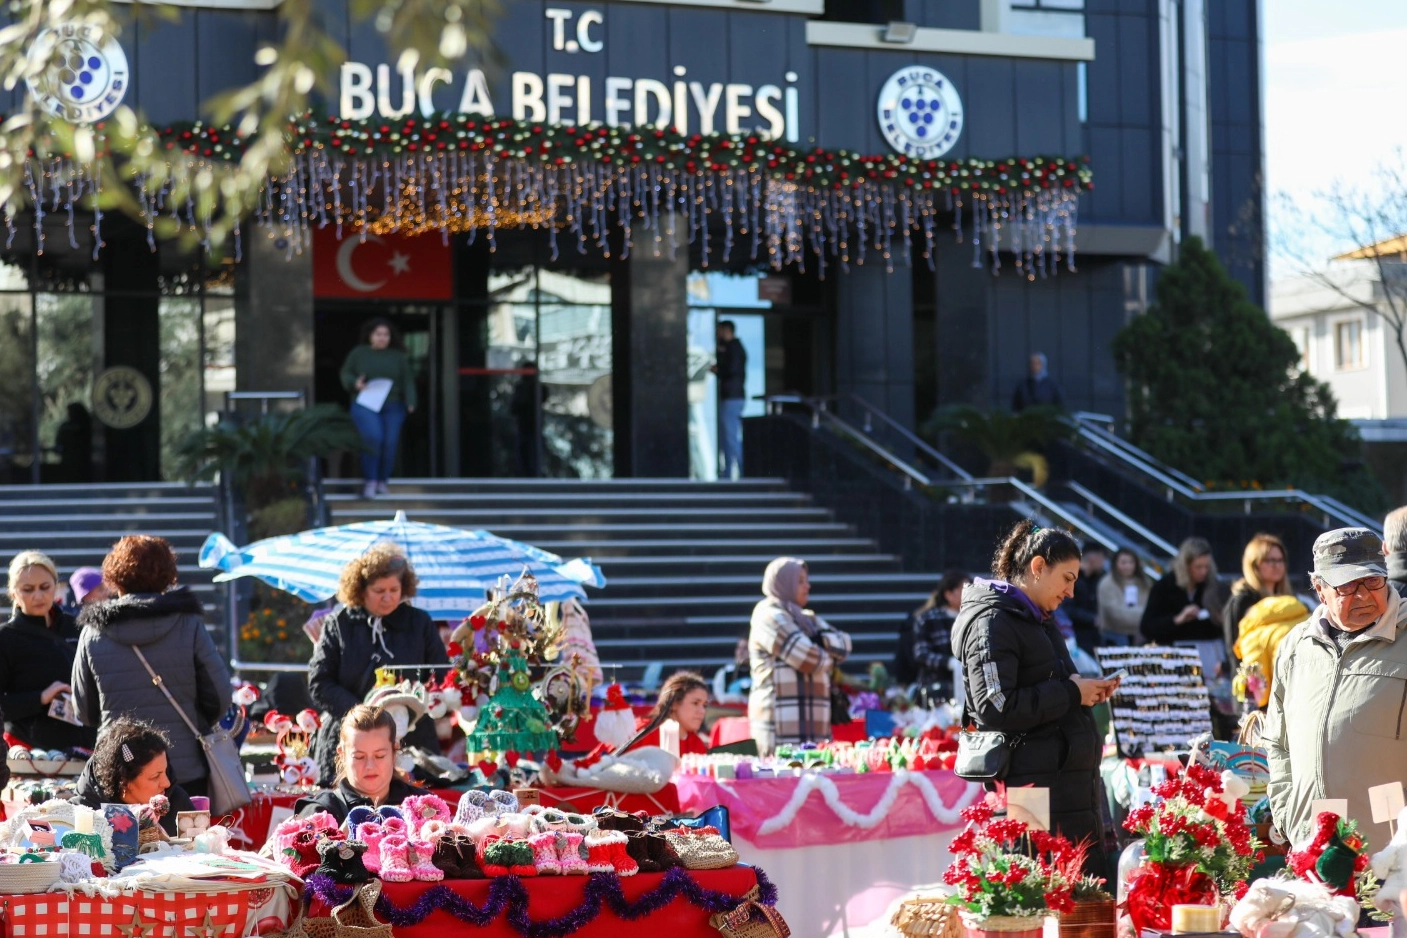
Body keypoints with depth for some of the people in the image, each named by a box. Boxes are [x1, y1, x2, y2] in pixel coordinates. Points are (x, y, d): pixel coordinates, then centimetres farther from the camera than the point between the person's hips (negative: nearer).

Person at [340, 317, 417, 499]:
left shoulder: (398, 357, 14)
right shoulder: (358, 353, 10)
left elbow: (408, 381, 8)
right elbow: (345, 374, 11)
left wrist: (410, 402, -6)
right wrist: (355, 383, -11)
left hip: (393, 407, 3)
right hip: (365, 406, -3)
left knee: (390, 443, -7)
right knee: (373, 437, -24)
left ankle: (382, 481, 11)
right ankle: (369, 481, -16)